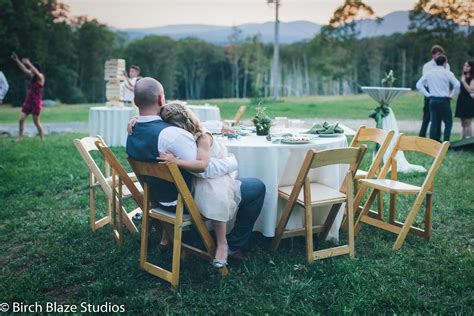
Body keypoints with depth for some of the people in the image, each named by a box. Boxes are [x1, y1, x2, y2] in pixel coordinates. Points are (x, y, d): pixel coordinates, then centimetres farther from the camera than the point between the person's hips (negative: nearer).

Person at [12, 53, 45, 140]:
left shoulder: (40, 77, -10)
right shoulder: (32, 76, 9)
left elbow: (37, 72, -31)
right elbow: (24, 69, 16)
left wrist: (28, 63, -37)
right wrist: (16, 60, 12)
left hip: (36, 103, -7)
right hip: (28, 101, 7)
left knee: (36, 122, 1)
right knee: (21, 119, 0)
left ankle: (42, 139, 14)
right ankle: (20, 137, 7)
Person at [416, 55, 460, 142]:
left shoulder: (429, 73, 6)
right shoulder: (447, 73, -5)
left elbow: (419, 85, 5)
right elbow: (457, 85, -15)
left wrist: (427, 94, 6)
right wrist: (451, 95, -3)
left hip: (433, 100, 4)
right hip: (444, 100, -4)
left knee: (434, 122, 8)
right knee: (448, 122, 5)